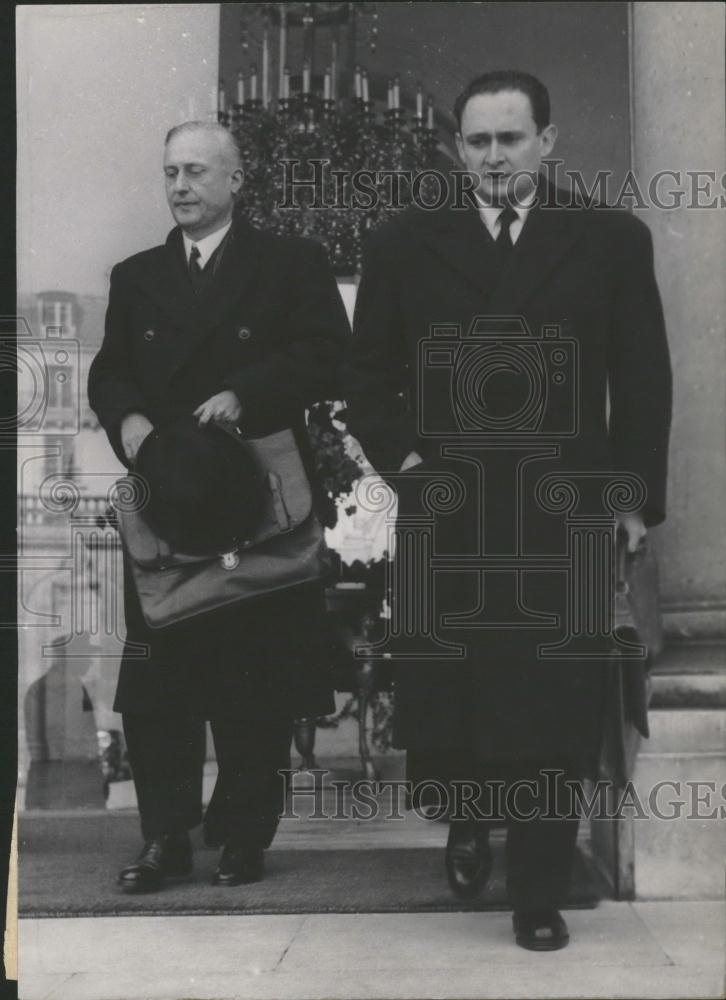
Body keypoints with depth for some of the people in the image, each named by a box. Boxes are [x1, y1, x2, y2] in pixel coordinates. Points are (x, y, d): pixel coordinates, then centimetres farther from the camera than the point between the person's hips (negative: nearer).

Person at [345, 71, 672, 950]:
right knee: (445, 697, 6)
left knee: (554, 708, 3)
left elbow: (643, 381, 6)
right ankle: (468, 825, 35)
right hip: (445, 516, 1)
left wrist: (637, 496, 1)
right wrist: (401, 458, -4)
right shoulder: (403, 245, 8)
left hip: (564, 516, -1)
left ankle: (539, 892, 16)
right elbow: (367, 379, 10)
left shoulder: (611, 241, 5)